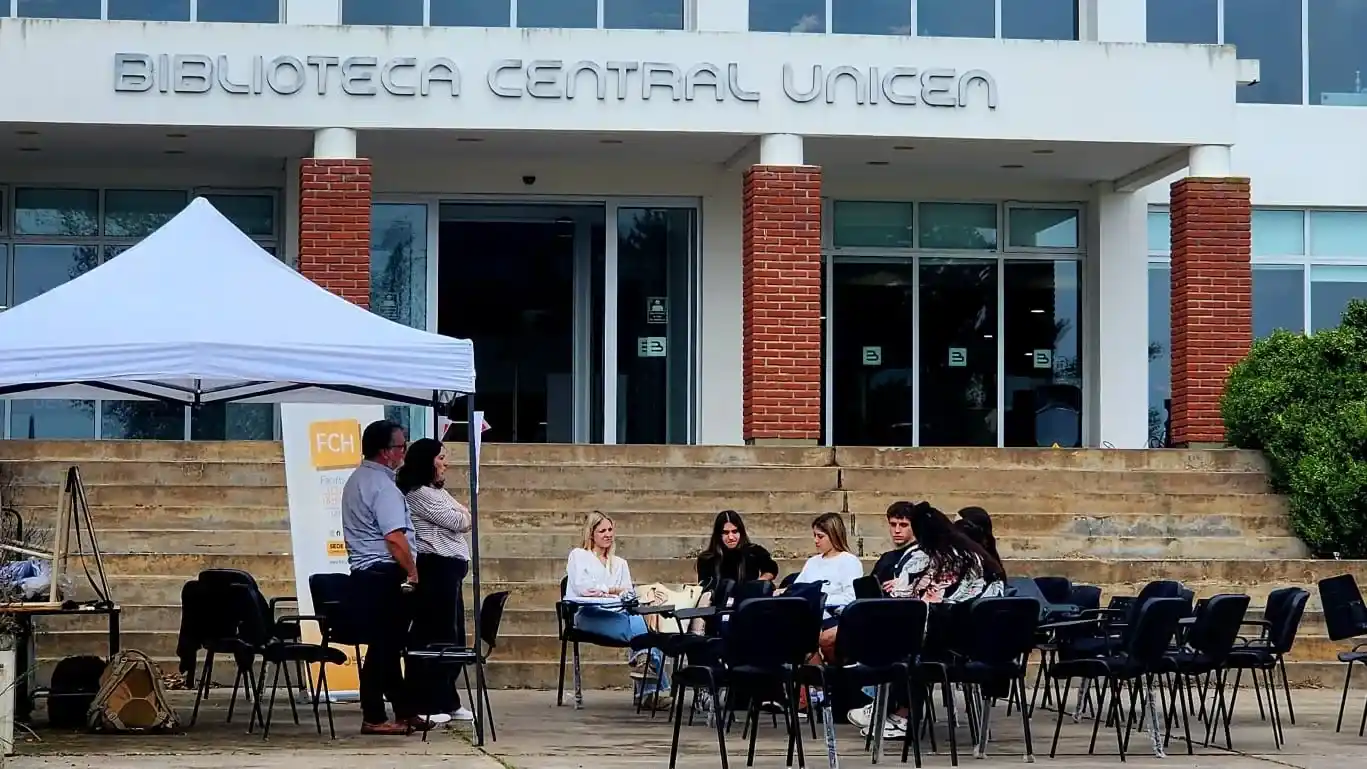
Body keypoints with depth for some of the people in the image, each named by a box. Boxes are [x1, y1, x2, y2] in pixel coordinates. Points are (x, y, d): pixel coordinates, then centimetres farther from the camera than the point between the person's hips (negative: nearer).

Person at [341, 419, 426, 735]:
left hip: (363, 572, 10)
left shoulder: (356, 480, 17)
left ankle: (404, 712, 19)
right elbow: (395, 537, -22)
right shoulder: (382, 485, -15)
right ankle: (374, 718, -3)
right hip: (385, 573, -10)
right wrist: (412, 572, -12)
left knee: (388, 644, 13)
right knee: (384, 646, -6)